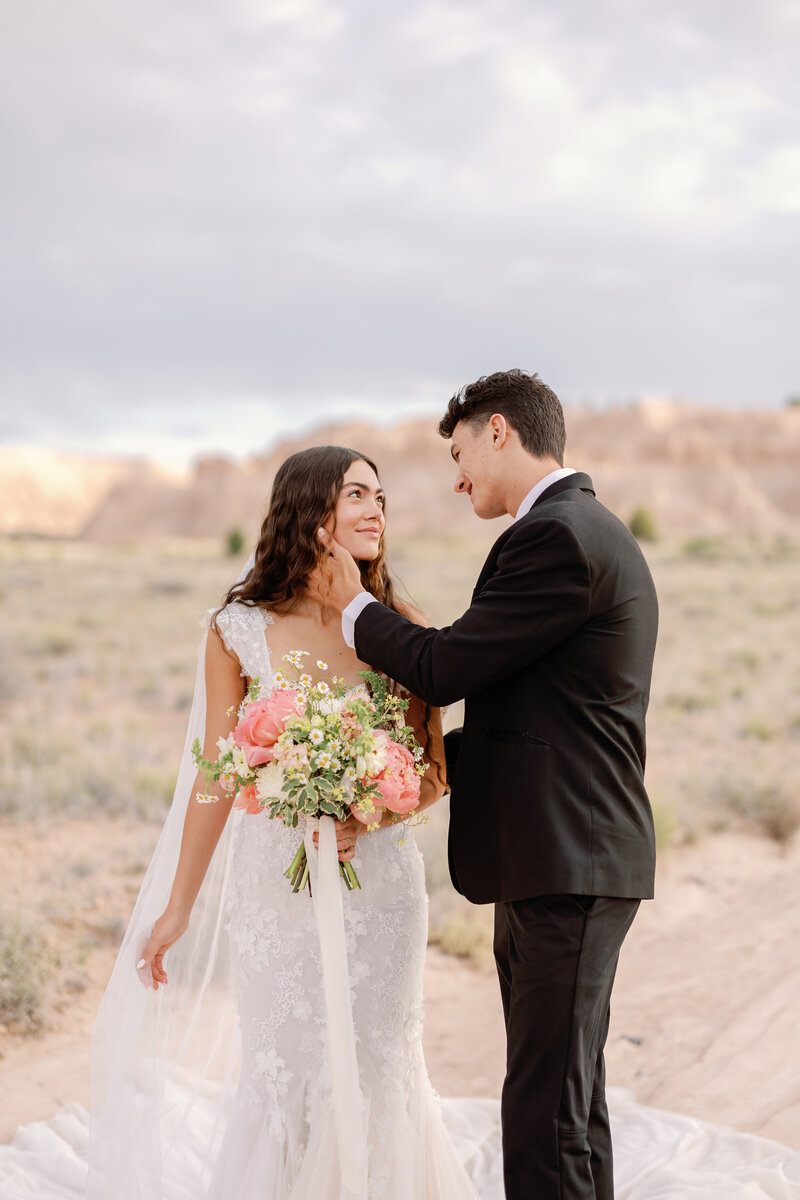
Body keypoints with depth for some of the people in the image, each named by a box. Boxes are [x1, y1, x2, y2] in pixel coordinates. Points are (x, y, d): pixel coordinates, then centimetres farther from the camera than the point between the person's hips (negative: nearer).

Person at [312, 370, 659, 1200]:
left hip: (567, 865, -11)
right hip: (558, 859, 11)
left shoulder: (555, 537, -15)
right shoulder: (586, 531, 18)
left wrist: (354, 607, 4)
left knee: (547, 1111, -6)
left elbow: (444, 669, -14)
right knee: (564, 1099, 18)